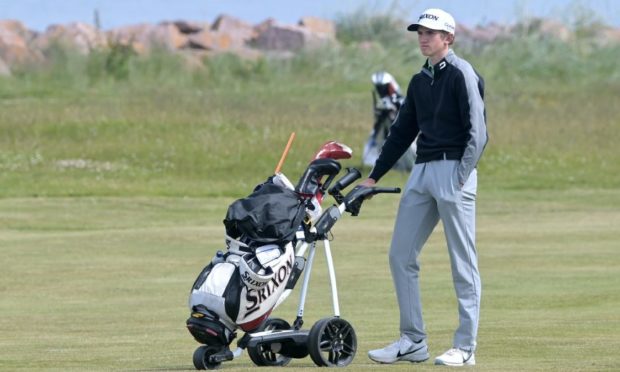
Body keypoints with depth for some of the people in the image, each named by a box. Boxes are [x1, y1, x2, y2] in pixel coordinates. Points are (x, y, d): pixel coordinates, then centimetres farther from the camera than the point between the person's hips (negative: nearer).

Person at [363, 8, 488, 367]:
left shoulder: (462, 74, -6)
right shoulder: (420, 81, 18)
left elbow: (477, 131, -13)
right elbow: (402, 132, 23)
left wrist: (461, 177, -20)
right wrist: (374, 176, 22)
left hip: (453, 170, -8)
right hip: (422, 172, 9)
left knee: (463, 262, -4)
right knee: (401, 256, 6)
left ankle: (465, 347, -2)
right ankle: (413, 342, 12)